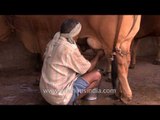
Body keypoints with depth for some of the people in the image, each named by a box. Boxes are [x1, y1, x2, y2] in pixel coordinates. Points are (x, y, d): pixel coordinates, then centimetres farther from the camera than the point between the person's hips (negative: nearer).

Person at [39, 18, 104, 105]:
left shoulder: (52, 42, 1)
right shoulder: (70, 49, -21)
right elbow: (88, 69, -6)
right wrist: (98, 55, 14)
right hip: (59, 97, -8)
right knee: (96, 75, -2)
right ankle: (71, 102, 2)